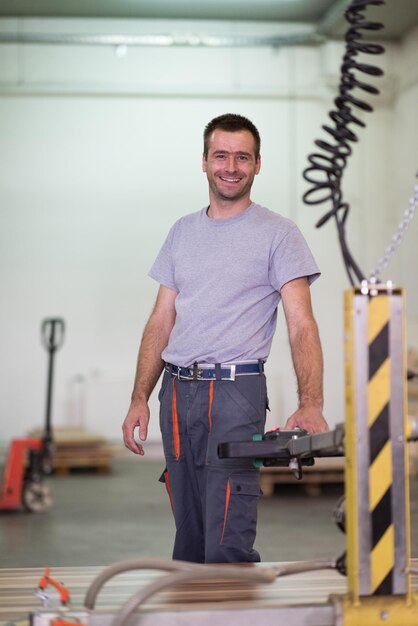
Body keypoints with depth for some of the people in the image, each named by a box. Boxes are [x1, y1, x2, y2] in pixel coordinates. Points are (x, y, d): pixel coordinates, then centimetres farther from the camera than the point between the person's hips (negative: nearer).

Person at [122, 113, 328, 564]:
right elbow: (161, 322, 16)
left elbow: (301, 325, -9)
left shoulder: (278, 234, -2)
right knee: (189, 537, 12)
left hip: (236, 392, -6)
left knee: (226, 545, -13)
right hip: (177, 391, 6)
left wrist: (310, 405, -23)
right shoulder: (182, 232, 15)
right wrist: (139, 399, 8)